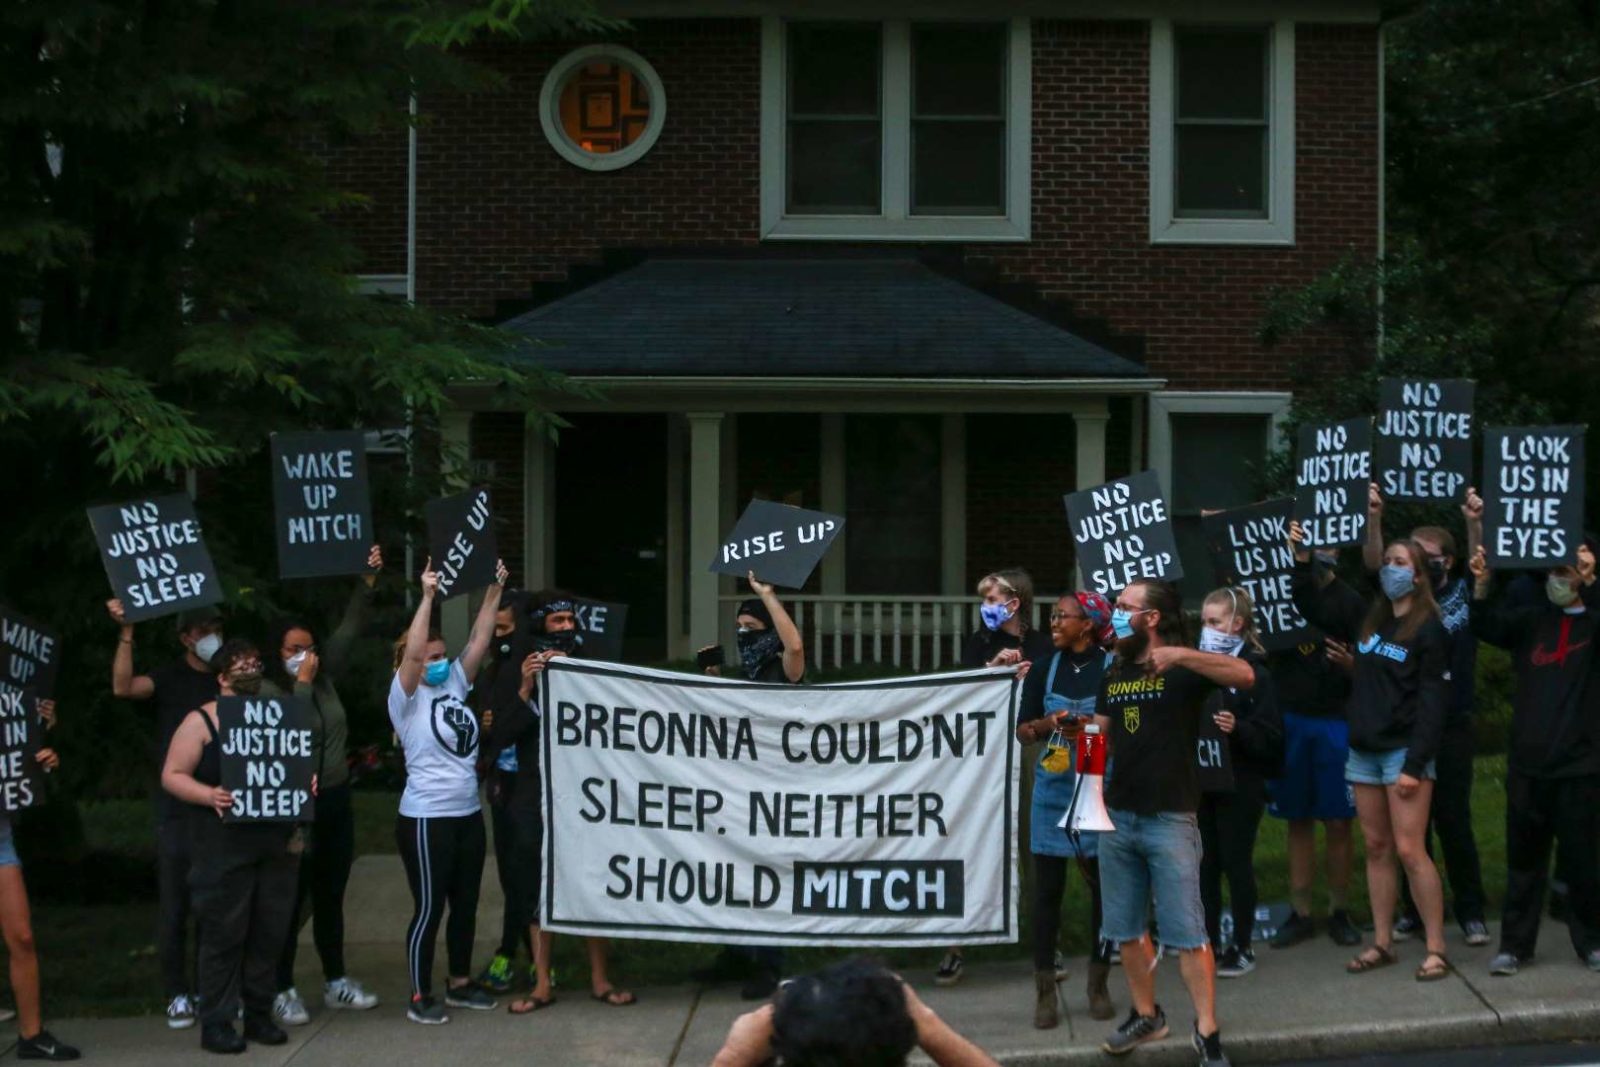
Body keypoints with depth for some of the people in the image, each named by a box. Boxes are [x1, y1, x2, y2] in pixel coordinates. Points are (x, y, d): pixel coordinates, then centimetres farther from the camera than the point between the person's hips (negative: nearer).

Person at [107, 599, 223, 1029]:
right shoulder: (170, 678, 1)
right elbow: (124, 686, -19)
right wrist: (126, 632, -27)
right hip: (177, 810, -3)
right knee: (174, 905, -2)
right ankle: (177, 994, 4)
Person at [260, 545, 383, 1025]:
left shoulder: (325, 678, 7)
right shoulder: (267, 691, -9)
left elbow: (348, 631, 7)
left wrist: (367, 581, -2)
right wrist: (302, 685, -20)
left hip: (336, 801, 6)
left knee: (331, 896, 13)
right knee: (292, 901, -2)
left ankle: (336, 983, 22)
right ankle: (283, 991, 5)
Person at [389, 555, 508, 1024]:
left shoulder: (455, 684, 7)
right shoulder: (406, 697, -10)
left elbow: (479, 640, 5)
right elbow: (412, 651, -26)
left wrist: (494, 592, -2)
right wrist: (427, 597, -30)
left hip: (467, 813, 7)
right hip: (426, 818, -7)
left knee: (465, 903, 15)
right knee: (429, 908, -1)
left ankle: (460, 983, 28)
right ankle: (420, 997, 8)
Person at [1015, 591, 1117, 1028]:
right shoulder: (1044, 671, 8)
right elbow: (1022, 730, 9)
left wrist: (1094, 727, -16)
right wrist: (1048, 724, -10)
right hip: (1054, 789, 2)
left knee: (1103, 885, 3)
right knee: (1047, 886, 0)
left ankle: (1099, 984, 16)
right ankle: (1045, 990, 5)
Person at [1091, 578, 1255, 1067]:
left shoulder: (1183, 668, -7)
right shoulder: (1114, 673, 13)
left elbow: (1245, 676, -23)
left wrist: (1182, 655, -31)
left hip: (1169, 819, -6)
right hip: (1117, 816, 6)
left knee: (1186, 932, -7)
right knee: (1126, 929, 12)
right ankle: (1146, 1015, 27)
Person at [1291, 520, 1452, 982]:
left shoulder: (1429, 630, -7)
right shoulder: (1367, 622, 12)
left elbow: (1432, 702, -12)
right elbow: (1312, 608, 24)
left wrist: (1415, 765, -18)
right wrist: (1302, 561, 10)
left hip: (1404, 752, -6)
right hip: (1364, 750, 7)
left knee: (1409, 850, -10)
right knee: (1376, 849, 9)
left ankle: (1436, 949, -6)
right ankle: (1382, 943, 15)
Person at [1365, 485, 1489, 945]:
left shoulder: (1464, 596, 4)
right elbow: (1374, 565, -5)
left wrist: (1475, 524, -27)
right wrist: (1374, 517, -21)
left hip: (1451, 730, -2)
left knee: (1454, 822, 2)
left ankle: (1471, 912, 9)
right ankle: (1415, 910, 15)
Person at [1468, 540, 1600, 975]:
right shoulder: (1532, 620, 9)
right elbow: (1487, 626, -2)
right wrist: (1481, 583, -19)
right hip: (1528, 764, 3)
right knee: (1524, 858, 7)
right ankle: (1514, 944, 13)